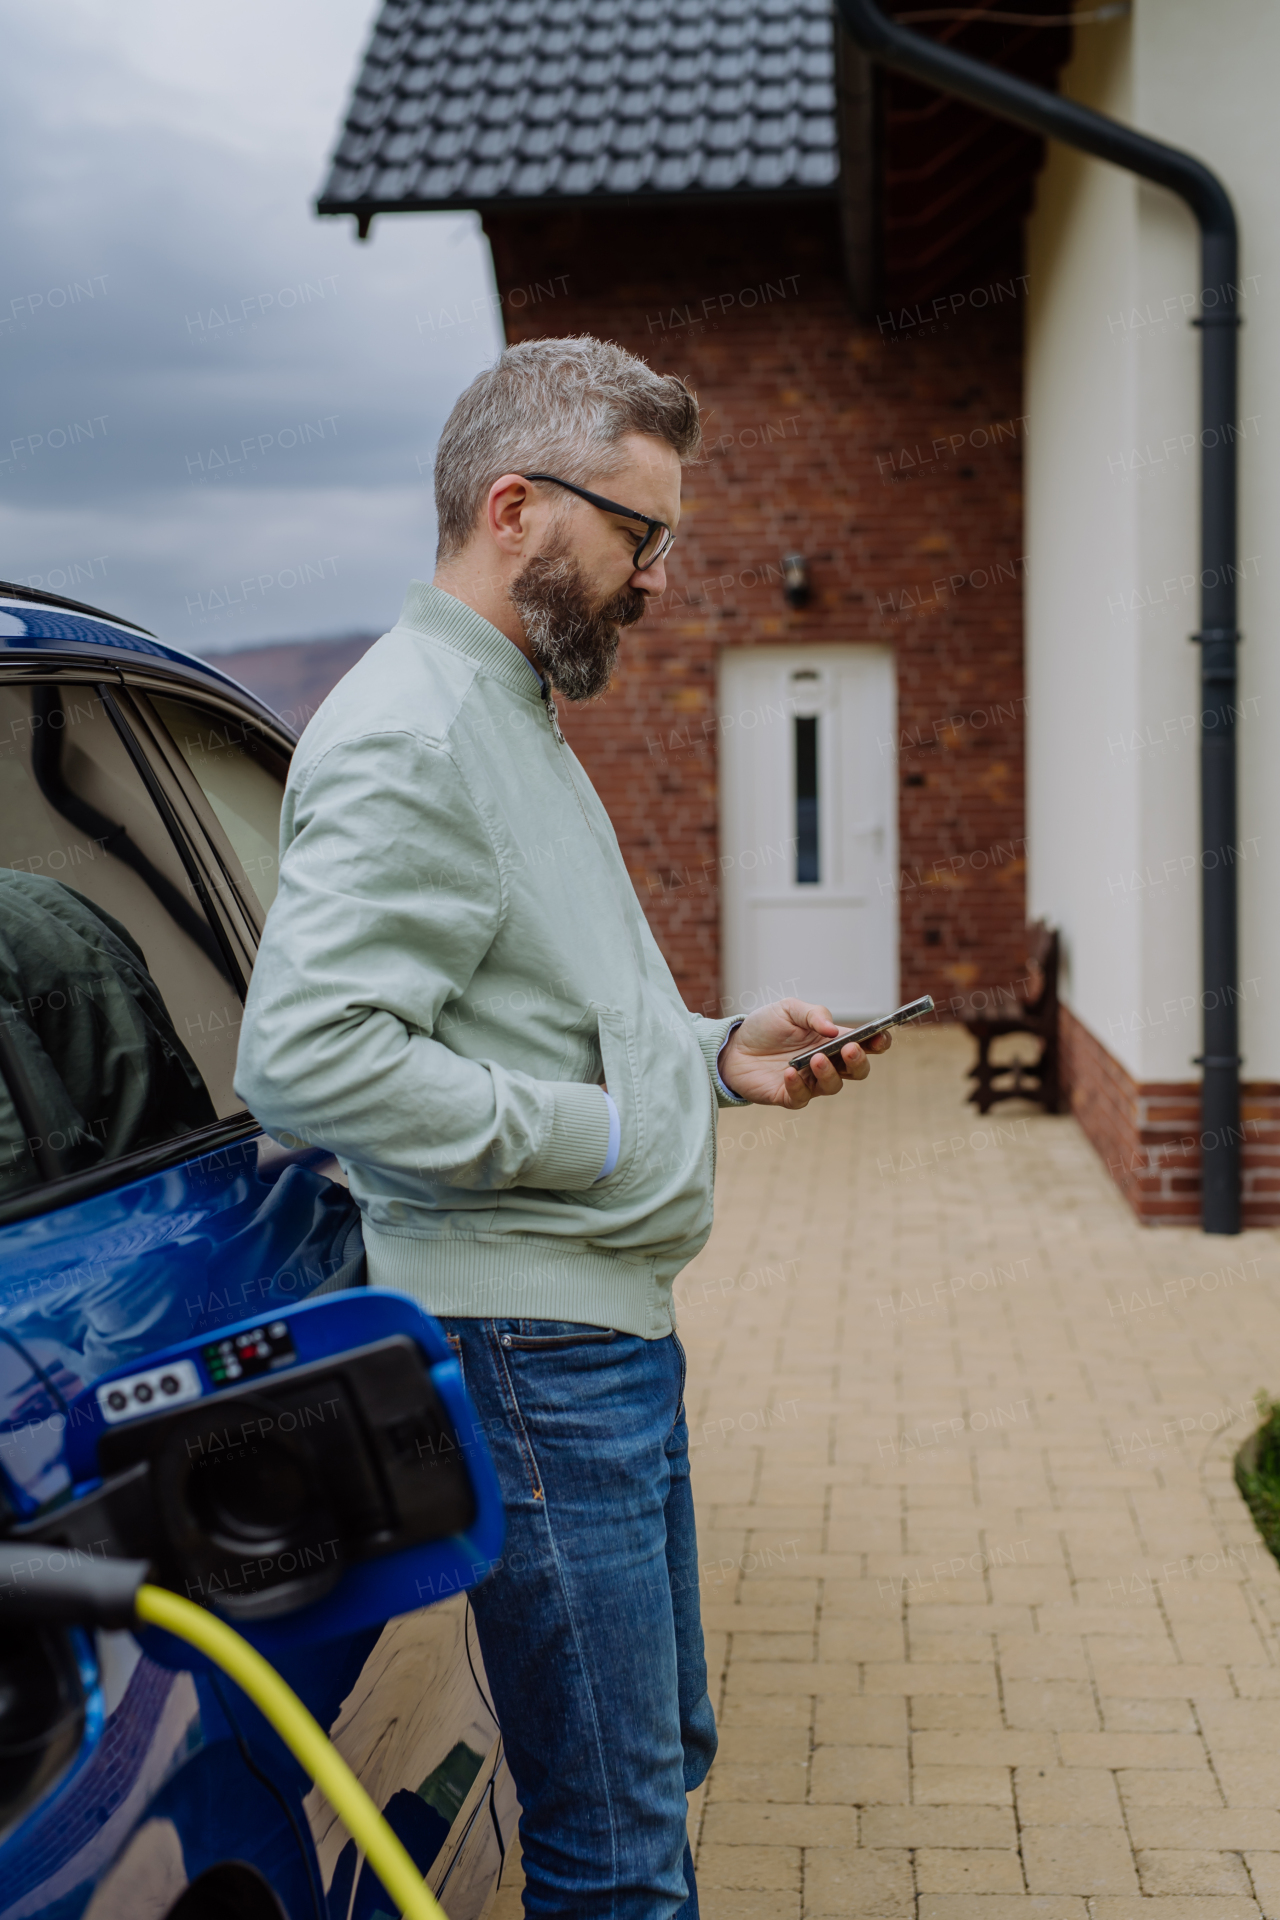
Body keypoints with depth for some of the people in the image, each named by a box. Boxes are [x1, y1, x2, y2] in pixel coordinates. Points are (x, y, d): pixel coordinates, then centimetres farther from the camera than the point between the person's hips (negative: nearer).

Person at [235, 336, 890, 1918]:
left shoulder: (512, 718, 18)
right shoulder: (404, 734, -16)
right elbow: (303, 1055, -27)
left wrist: (716, 1055, 12)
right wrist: (579, 1134, -19)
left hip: (614, 1328, 11)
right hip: (526, 1341, -11)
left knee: (662, 1757, 22)